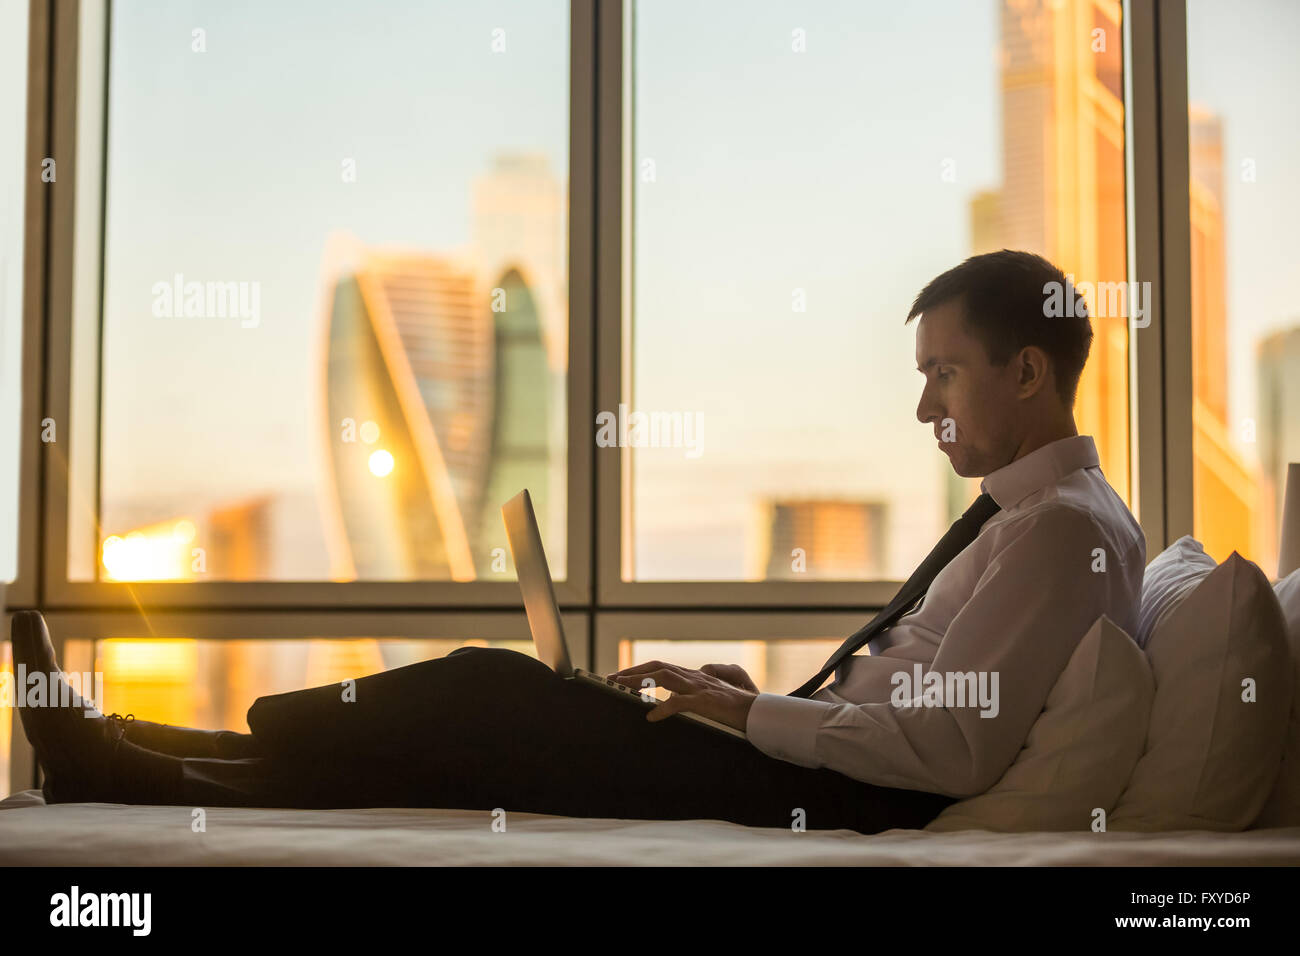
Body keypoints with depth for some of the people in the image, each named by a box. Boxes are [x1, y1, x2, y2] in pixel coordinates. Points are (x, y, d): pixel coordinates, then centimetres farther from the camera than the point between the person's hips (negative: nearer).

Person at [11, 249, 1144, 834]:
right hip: (823, 767, 9)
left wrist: (754, 716, -15)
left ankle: (127, 768, 1)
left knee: (487, 695, -10)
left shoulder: (1067, 523, -12)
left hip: (835, 799, -9)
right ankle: (130, 758, 7)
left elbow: (952, 747, -22)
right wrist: (759, 695, 7)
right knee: (496, 690, 2)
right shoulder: (1023, 513, 19)